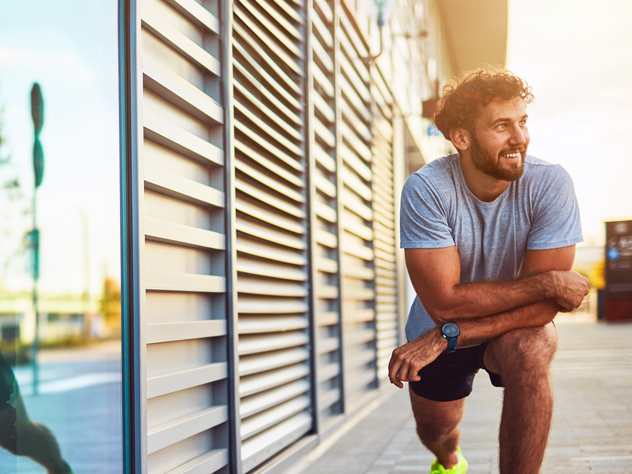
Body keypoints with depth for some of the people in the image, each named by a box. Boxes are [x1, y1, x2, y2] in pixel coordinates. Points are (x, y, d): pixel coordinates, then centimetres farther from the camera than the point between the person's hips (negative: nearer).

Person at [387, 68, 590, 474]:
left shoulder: (551, 184, -26)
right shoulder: (426, 189, -28)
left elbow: (543, 308, -27)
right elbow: (444, 302, -31)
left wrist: (446, 336, -32)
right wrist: (547, 283, -30)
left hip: (516, 327, -1)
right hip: (436, 332, 1)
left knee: (530, 351, -34)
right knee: (435, 433, 17)